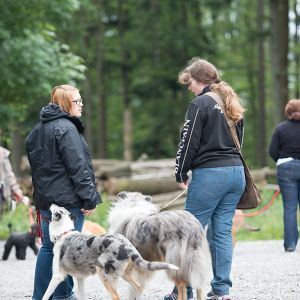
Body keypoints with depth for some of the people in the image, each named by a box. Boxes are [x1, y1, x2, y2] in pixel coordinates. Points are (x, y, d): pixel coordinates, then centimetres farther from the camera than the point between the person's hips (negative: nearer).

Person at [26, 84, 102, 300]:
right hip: (68, 199, -9)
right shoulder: (66, 128, -14)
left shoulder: (38, 129, 15)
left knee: (49, 246, 14)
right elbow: (77, 167, -18)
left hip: (45, 199, 9)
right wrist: (89, 198, -16)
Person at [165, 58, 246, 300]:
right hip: (236, 171, 8)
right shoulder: (232, 104, 16)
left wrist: (181, 174, -1)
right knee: (223, 231, 8)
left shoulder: (200, 104, -9)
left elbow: (189, 142, -10)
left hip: (209, 173, -8)